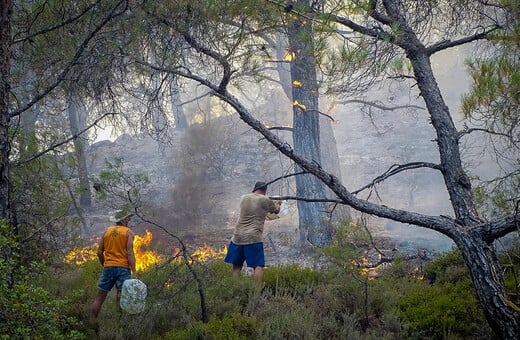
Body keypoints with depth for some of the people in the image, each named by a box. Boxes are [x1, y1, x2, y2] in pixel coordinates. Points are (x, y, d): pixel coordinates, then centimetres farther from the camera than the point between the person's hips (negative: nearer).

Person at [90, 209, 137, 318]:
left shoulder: (107, 231, 12)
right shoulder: (128, 232, 0)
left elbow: (99, 252, 11)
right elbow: (130, 253, -10)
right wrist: (133, 272, -13)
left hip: (108, 267, 3)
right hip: (123, 268, -3)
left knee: (100, 297, 8)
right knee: (122, 298, -3)